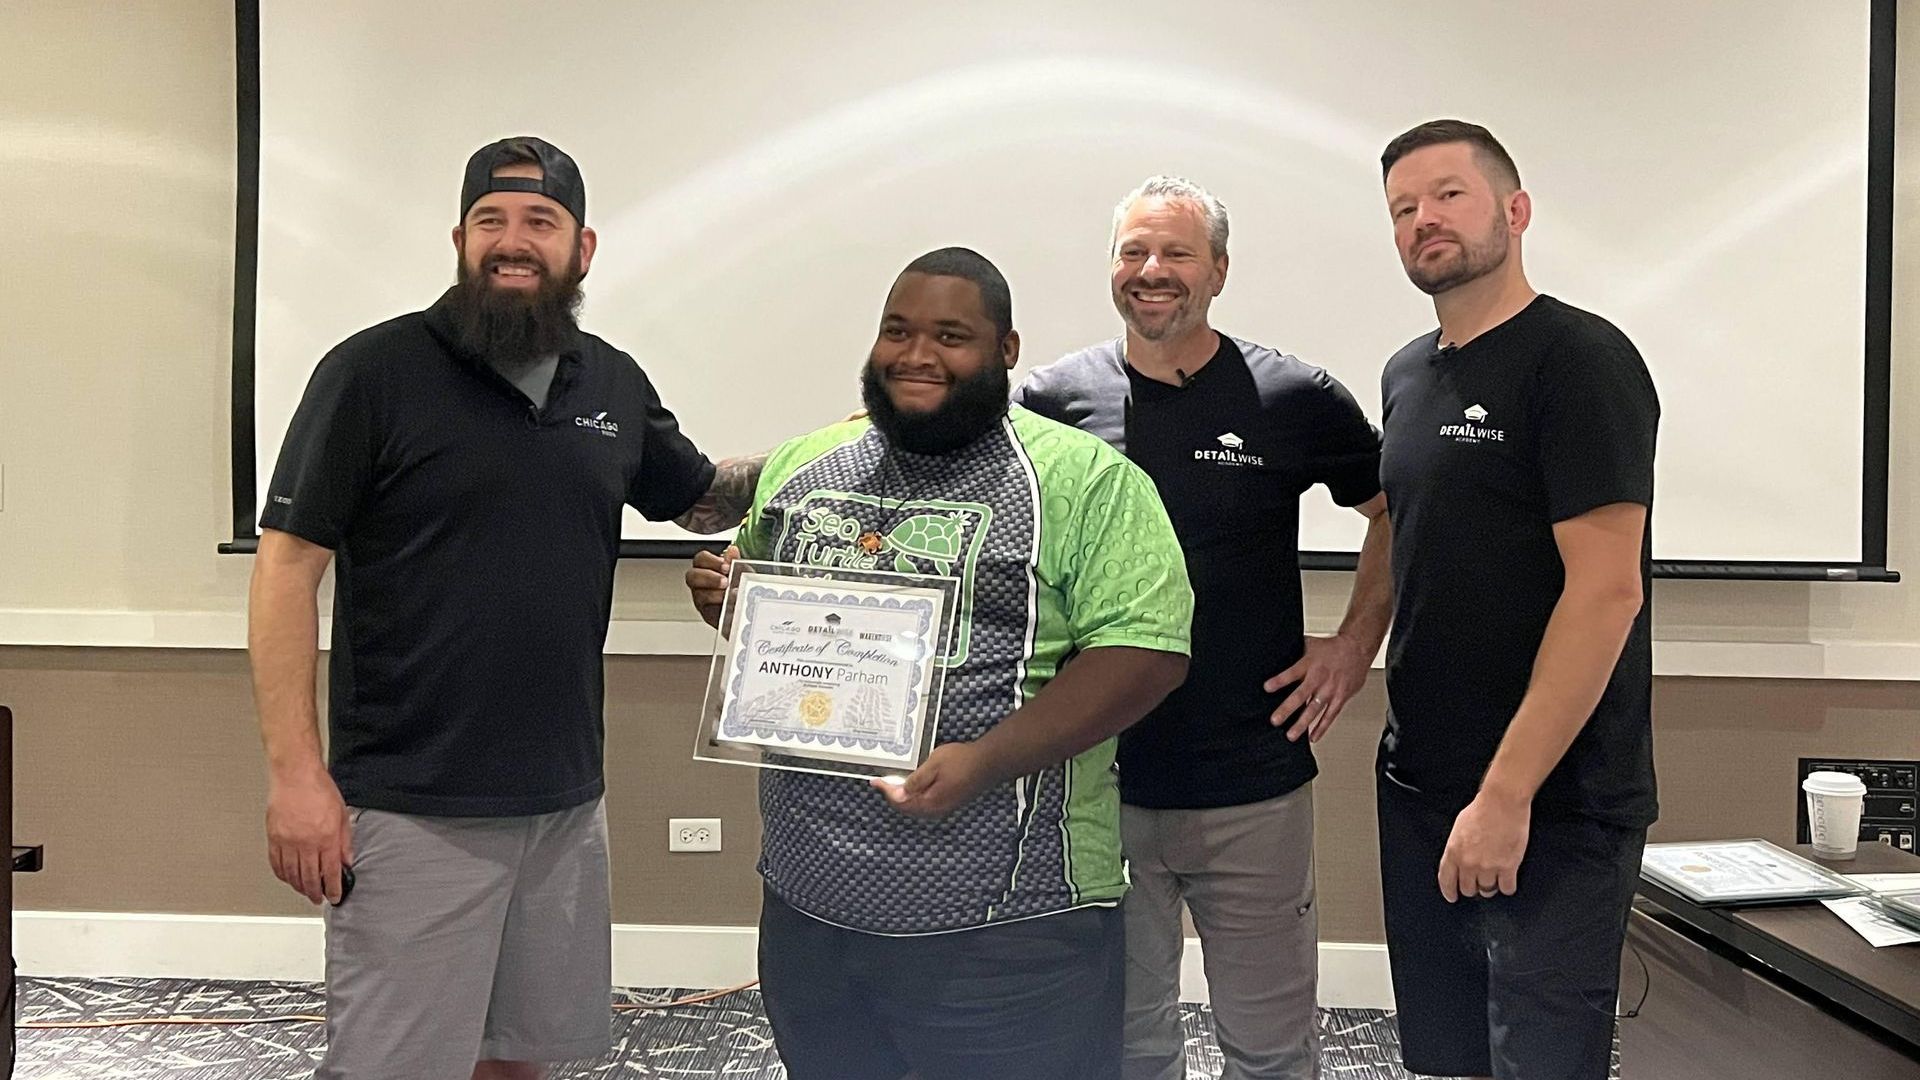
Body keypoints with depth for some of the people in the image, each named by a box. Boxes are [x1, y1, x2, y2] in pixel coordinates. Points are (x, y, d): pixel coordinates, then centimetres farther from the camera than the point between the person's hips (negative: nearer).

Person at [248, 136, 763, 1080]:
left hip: (566, 803, 5)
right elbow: (287, 565, -9)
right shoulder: (375, 372, -8)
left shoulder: (616, 386, 7)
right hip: (411, 812, -5)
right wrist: (295, 771, -14)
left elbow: (703, 497, 22)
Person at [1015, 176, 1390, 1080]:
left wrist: (1356, 643, 1)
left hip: (1254, 788, -1)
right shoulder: (1051, 402, -1)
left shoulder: (1295, 400, -4)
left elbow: (1396, 513, 10)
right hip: (1096, 784, 1)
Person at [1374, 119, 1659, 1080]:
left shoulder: (1577, 359, -11)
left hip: (1551, 810, -7)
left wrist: (1508, 795, -21)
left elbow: (1605, 591, -18)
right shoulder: (1407, 374, 11)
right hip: (1417, 790, 7)